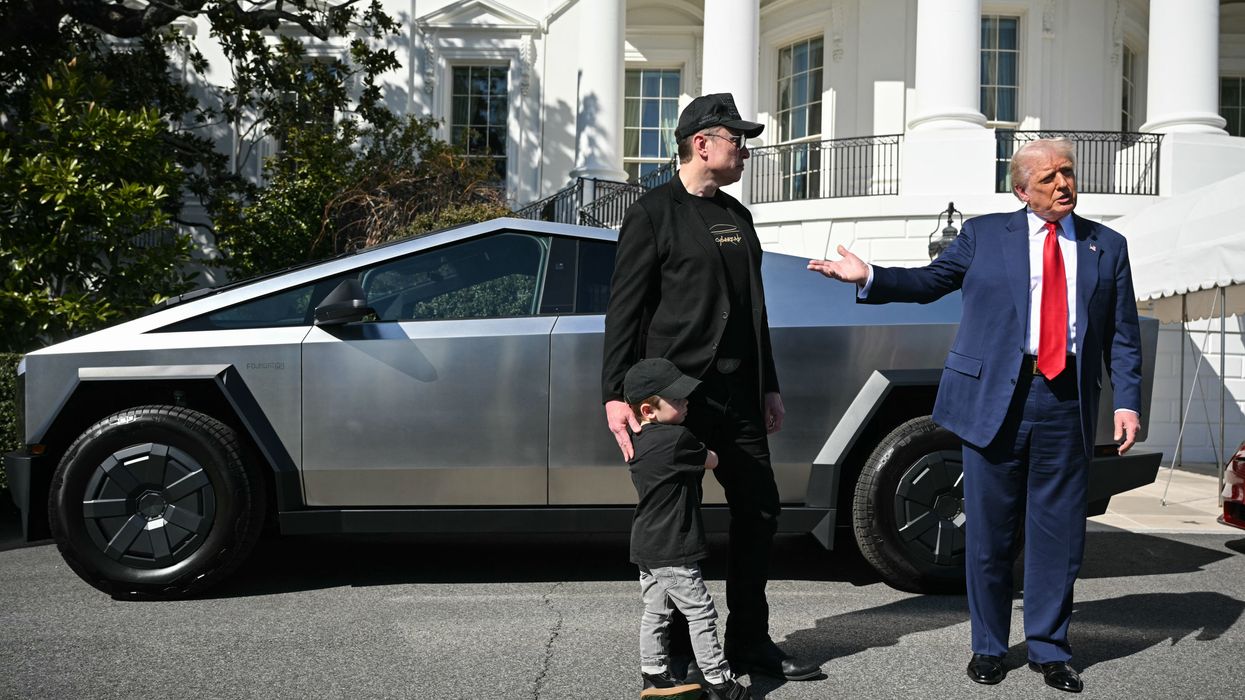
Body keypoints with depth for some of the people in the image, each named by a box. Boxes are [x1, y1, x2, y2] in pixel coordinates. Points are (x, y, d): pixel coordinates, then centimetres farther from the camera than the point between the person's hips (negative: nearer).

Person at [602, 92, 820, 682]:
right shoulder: (654, 213, -4)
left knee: (759, 510, 9)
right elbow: (625, 310, -8)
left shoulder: (736, 215, 18)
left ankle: (749, 640, 22)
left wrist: (769, 386, 21)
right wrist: (616, 394, -15)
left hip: (737, 395, 7)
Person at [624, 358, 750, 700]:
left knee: (655, 612, 16)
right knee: (701, 613, 0)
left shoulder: (638, 441, 6)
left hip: (645, 546, 9)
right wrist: (700, 450, 11)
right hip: (672, 550, -9)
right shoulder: (677, 438, -21)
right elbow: (712, 460, -5)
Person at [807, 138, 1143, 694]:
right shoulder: (984, 234, 8)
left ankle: (1048, 649, 22)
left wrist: (1127, 402, 0)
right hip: (994, 399, -1)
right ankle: (989, 647, 21)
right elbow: (930, 280, 9)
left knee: (1058, 534, 7)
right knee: (988, 532, 6)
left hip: (1066, 405, 2)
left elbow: (1123, 335, 10)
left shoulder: (1108, 247, 12)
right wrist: (869, 277, -5)